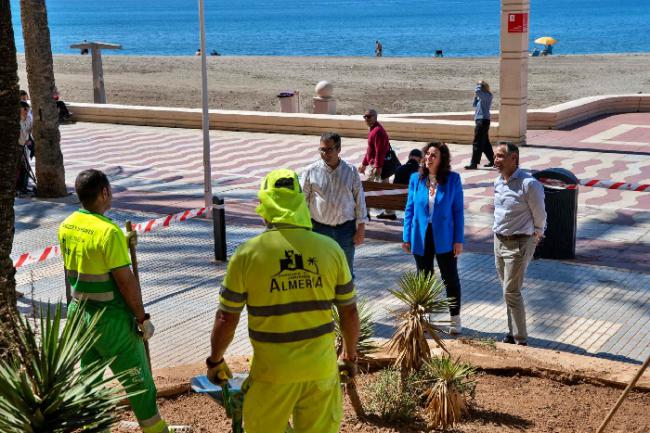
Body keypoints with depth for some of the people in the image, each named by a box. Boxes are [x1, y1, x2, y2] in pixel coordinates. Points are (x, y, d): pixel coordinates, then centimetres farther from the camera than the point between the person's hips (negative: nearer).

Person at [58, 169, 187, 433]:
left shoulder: (67, 226, 0)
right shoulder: (109, 231, -23)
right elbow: (126, 281, -20)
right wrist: (142, 318, -12)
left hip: (79, 312, 8)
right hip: (111, 319, -7)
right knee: (138, 382, 6)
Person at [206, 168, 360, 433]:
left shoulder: (247, 254, -10)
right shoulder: (330, 249, -4)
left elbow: (226, 319, -4)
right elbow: (349, 312, 4)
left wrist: (215, 361, 12)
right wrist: (350, 354, 20)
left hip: (272, 372, -1)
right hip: (321, 369, 2)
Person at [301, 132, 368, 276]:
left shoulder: (350, 171, -2)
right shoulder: (311, 171, -5)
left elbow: (359, 199, 2)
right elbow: (302, 201, -1)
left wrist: (361, 229, 0)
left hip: (346, 228, 1)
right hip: (319, 228, 0)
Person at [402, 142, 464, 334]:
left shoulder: (453, 179, -7)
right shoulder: (416, 179, -2)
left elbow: (458, 210, -5)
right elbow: (409, 209, 3)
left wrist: (459, 239, -8)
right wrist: (406, 237, 0)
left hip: (444, 237, -2)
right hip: (421, 237, 2)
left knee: (450, 279, 7)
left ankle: (455, 319, 23)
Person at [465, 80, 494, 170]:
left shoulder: (488, 95, -11)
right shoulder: (482, 97, 16)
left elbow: (477, 91, -25)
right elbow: (475, 105, 23)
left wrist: (479, 84, -8)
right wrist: (475, 97, 8)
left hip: (483, 120, -10)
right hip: (480, 120, 10)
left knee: (477, 143, -11)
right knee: (485, 143, 16)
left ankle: (474, 164, -11)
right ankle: (492, 160, 25)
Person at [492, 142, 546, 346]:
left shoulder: (529, 184, -19)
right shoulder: (498, 182, 5)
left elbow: (539, 215, -9)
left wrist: (536, 236, 2)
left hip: (519, 244, -7)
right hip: (499, 241, 7)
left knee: (511, 292, -7)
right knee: (508, 290, 15)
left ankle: (520, 339, 4)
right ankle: (513, 331, 26)